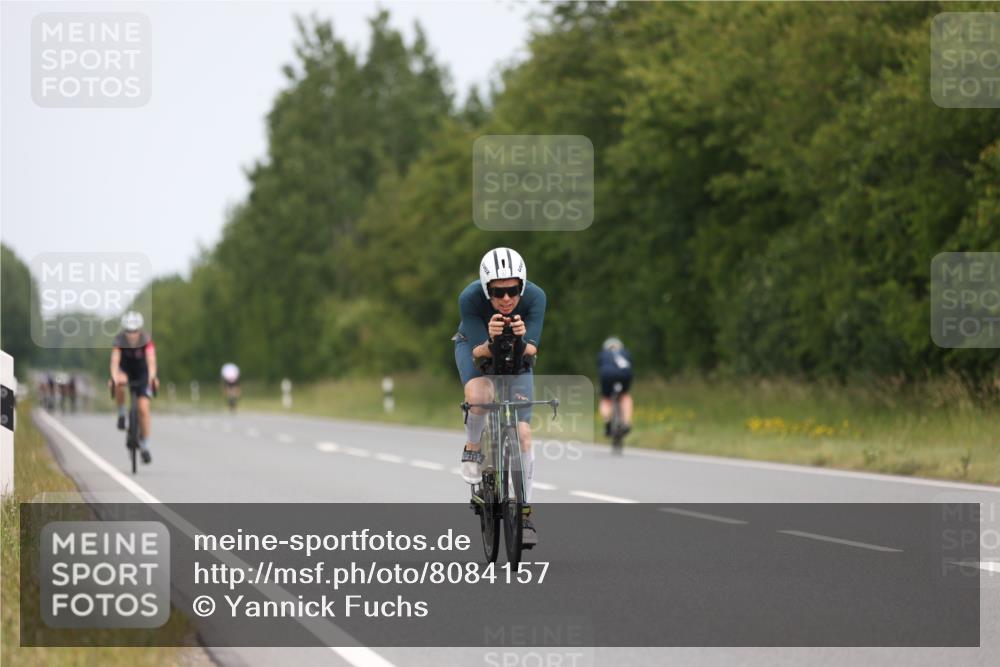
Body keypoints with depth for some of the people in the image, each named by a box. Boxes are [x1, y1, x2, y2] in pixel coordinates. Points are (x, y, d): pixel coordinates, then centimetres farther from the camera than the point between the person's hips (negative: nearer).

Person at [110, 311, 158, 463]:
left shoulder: (146, 340, -27)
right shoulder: (119, 340, -25)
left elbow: (151, 360, -40)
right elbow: (115, 360, -38)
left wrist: (152, 377, -58)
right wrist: (115, 377, -57)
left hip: (142, 375, 0)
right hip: (125, 372, 0)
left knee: (143, 408, -11)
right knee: (120, 383, -37)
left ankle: (145, 446, 0)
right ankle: (121, 415, -14)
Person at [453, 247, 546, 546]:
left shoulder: (535, 297, -32)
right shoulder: (470, 298, -35)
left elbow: (531, 349, -31)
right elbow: (479, 352, -33)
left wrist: (521, 341, -53)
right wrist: (491, 342, -55)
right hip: (476, 345, -1)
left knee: (523, 431, -9)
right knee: (479, 396, -35)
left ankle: (525, 513, 1)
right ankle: (472, 449, -3)